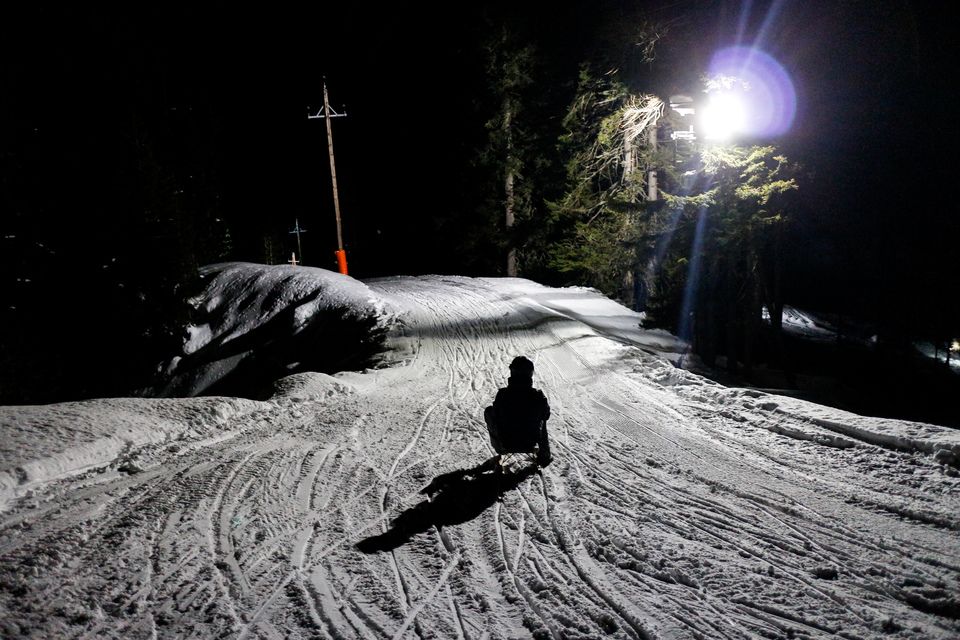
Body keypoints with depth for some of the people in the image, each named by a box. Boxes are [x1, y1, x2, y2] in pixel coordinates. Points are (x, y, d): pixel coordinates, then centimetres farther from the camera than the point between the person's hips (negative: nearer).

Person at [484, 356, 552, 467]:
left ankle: (500, 450, 35)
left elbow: (496, 416, -6)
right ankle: (544, 456, 37)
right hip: (531, 443, 1)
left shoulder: (502, 394, -23)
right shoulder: (538, 396, -21)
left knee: (488, 411, 21)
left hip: (506, 444, -1)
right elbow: (546, 415, -1)